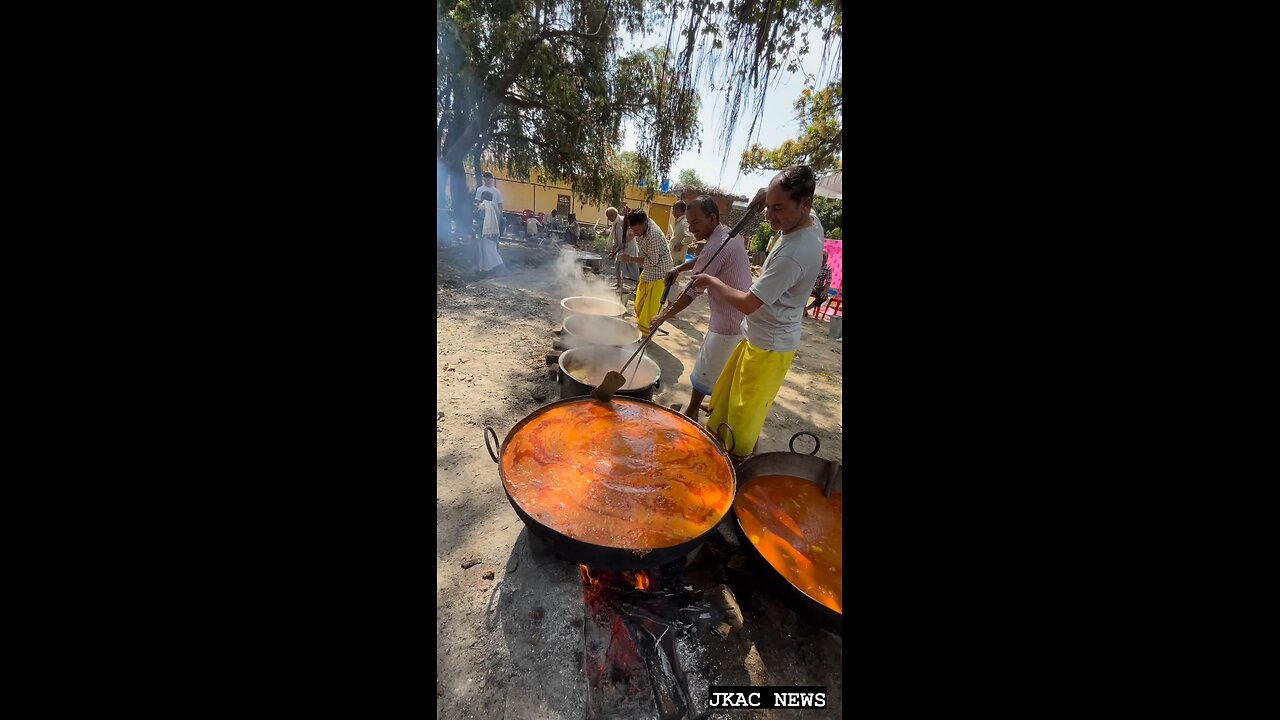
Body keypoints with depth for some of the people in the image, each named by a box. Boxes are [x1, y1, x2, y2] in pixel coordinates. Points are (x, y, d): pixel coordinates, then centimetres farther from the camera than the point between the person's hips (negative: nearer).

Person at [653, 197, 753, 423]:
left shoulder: (718, 244, -24)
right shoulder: (726, 234, 7)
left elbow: (693, 290, -23)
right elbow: (703, 259, 26)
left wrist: (665, 315, -15)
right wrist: (679, 268, 11)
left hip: (727, 325, -10)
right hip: (741, 318, 10)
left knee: (704, 370, 5)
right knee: (722, 370, 22)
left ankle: (691, 414, 20)